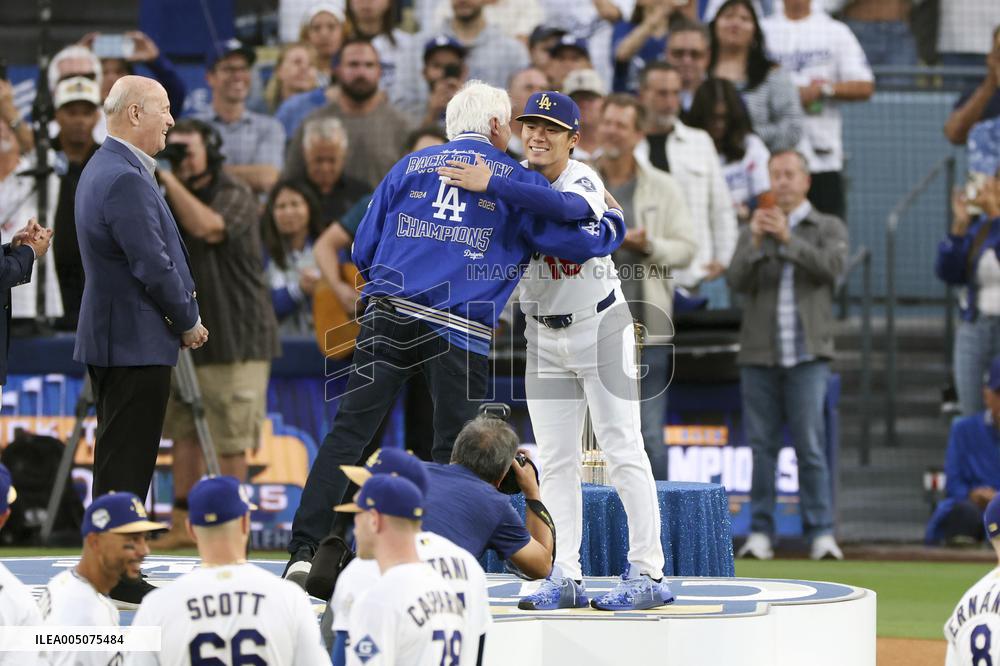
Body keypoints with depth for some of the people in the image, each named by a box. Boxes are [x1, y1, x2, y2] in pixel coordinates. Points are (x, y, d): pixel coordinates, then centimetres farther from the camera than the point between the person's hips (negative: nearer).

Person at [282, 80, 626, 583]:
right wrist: (611, 222, 27)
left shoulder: (410, 166, 17)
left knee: (349, 430, 1)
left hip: (388, 316, 2)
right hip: (461, 333, -2)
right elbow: (576, 241, 7)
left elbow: (363, 250, 16)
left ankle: (304, 548, -8)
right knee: (452, 451, 6)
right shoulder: (514, 179, 9)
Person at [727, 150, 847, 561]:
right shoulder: (753, 231, 16)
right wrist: (756, 242, -13)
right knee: (761, 446, 0)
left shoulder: (829, 228, 10)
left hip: (807, 355, -2)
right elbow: (737, 280, 2)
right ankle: (760, 531, 3)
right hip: (759, 353, 2)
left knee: (810, 445, -8)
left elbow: (832, 266, -9)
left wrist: (788, 238, -16)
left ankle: (821, 531, -8)